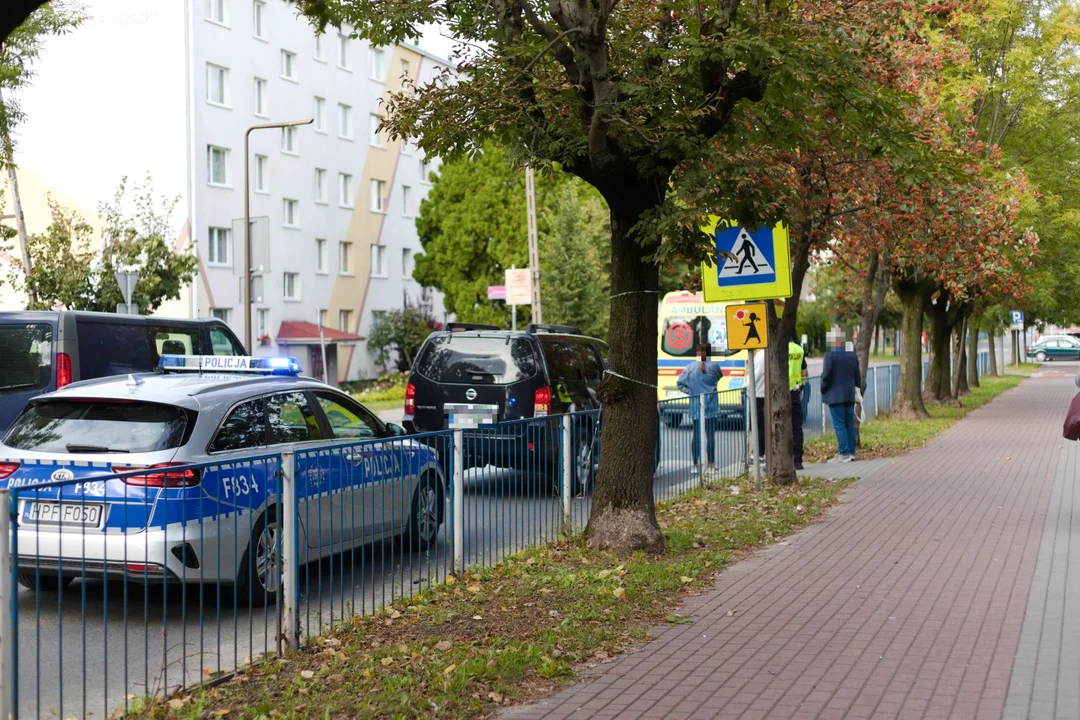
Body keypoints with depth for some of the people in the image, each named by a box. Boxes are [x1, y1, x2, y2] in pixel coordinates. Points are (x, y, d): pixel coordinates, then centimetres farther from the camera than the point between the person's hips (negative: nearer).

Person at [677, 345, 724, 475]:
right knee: (710, 435, 4)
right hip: (711, 406, -1)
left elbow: (680, 383, 2)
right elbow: (719, 376, 13)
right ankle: (711, 464, 6)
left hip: (695, 406, 1)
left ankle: (696, 465, 5)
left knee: (697, 436, 7)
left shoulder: (689, 368, -3)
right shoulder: (714, 366, -6)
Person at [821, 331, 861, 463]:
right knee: (849, 424, 10)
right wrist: (859, 387, 26)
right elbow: (857, 377, 11)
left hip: (835, 395, -6)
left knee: (839, 424, -5)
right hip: (850, 395, 6)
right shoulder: (853, 356, 6)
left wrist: (823, 389, 0)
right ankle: (851, 452, 11)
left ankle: (844, 453, -8)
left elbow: (826, 375, -15)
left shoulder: (830, 356, -12)